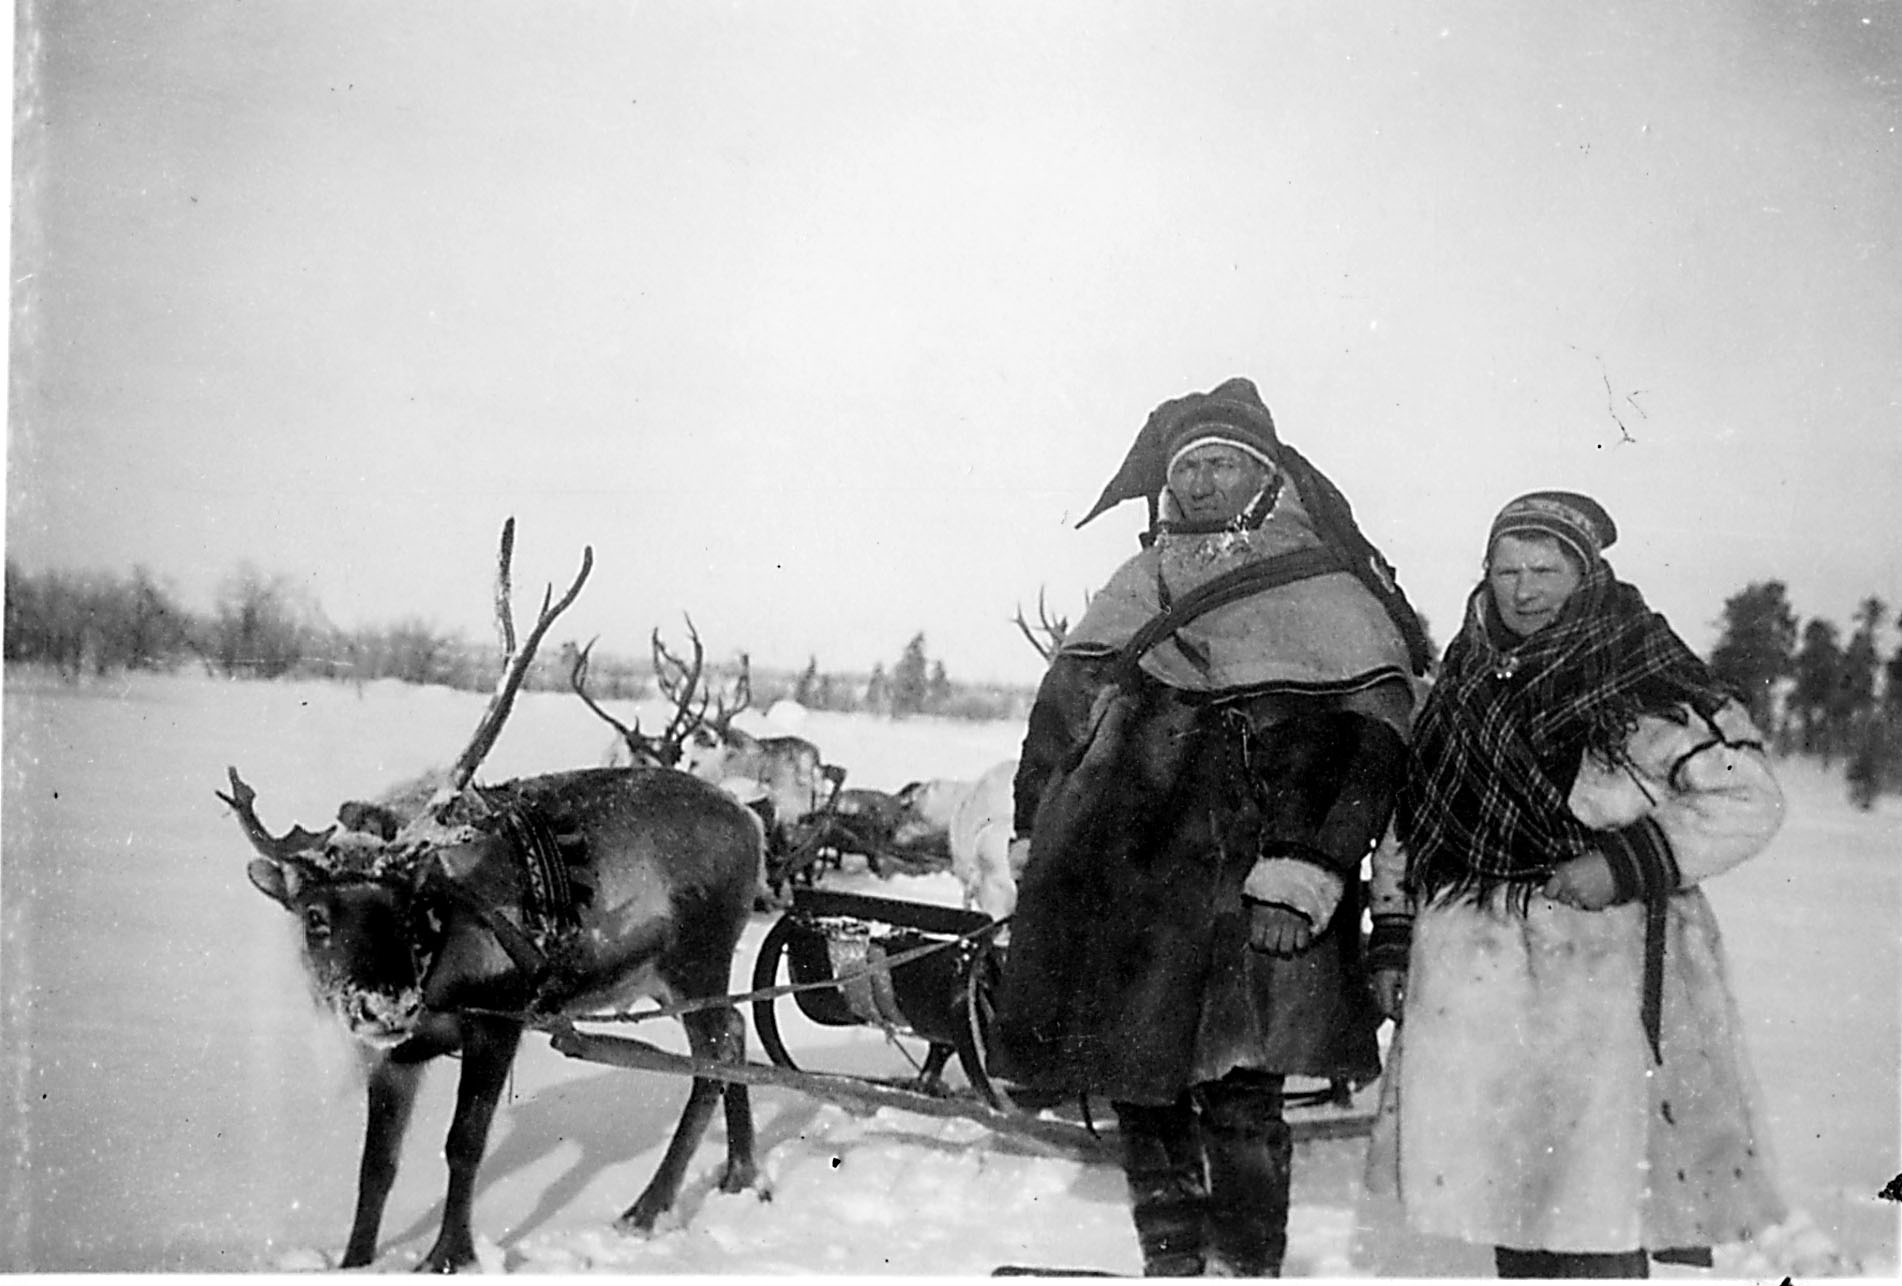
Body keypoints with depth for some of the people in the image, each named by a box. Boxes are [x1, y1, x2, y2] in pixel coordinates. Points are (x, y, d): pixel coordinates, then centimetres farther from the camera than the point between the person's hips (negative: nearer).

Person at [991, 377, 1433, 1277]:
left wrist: (1312, 865, -15)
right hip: (1122, 881, 5)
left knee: (1239, 1091, -9)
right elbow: (1061, 706, 22)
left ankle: (1247, 1266, 3)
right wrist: (1034, 835, 14)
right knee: (1134, 1075, 7)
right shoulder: (1138, 586, 18)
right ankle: (1171, 1259, 20)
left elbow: (1375, 733, -6)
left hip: (1251, 889, -5)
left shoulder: (1330, 592, 2)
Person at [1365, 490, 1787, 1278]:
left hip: (1603, 975, -5)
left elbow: (1746, 801, -6)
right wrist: (1392, 936, 13)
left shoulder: (1649, 685, -3)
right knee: (1501, 1189, 10)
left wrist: (1631, 860, -15)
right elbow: (1405, 820, 19)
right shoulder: (1462, 683, 13)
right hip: (1471, 982, 5)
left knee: (1596, 1214, -7)